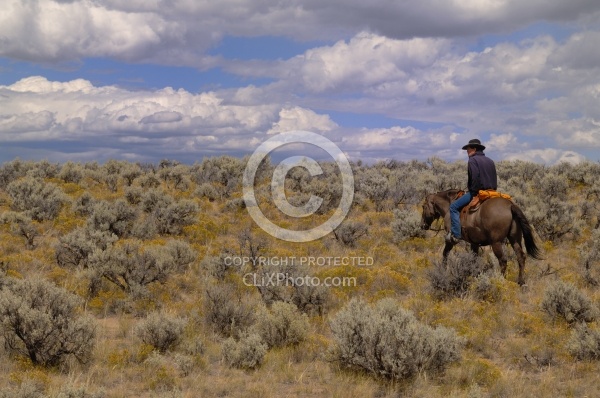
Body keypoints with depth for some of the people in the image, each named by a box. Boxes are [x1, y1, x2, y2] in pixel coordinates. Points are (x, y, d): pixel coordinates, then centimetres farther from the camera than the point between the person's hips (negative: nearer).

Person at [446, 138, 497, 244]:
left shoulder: (473, 160, -7)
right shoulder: (490, 161, 19)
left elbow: (474, 178, -18)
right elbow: (495, 179, 18)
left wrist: (471, 191, -9)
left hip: (477, 192, -9)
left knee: (454, 206, -6)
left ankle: (455, 235, -15)